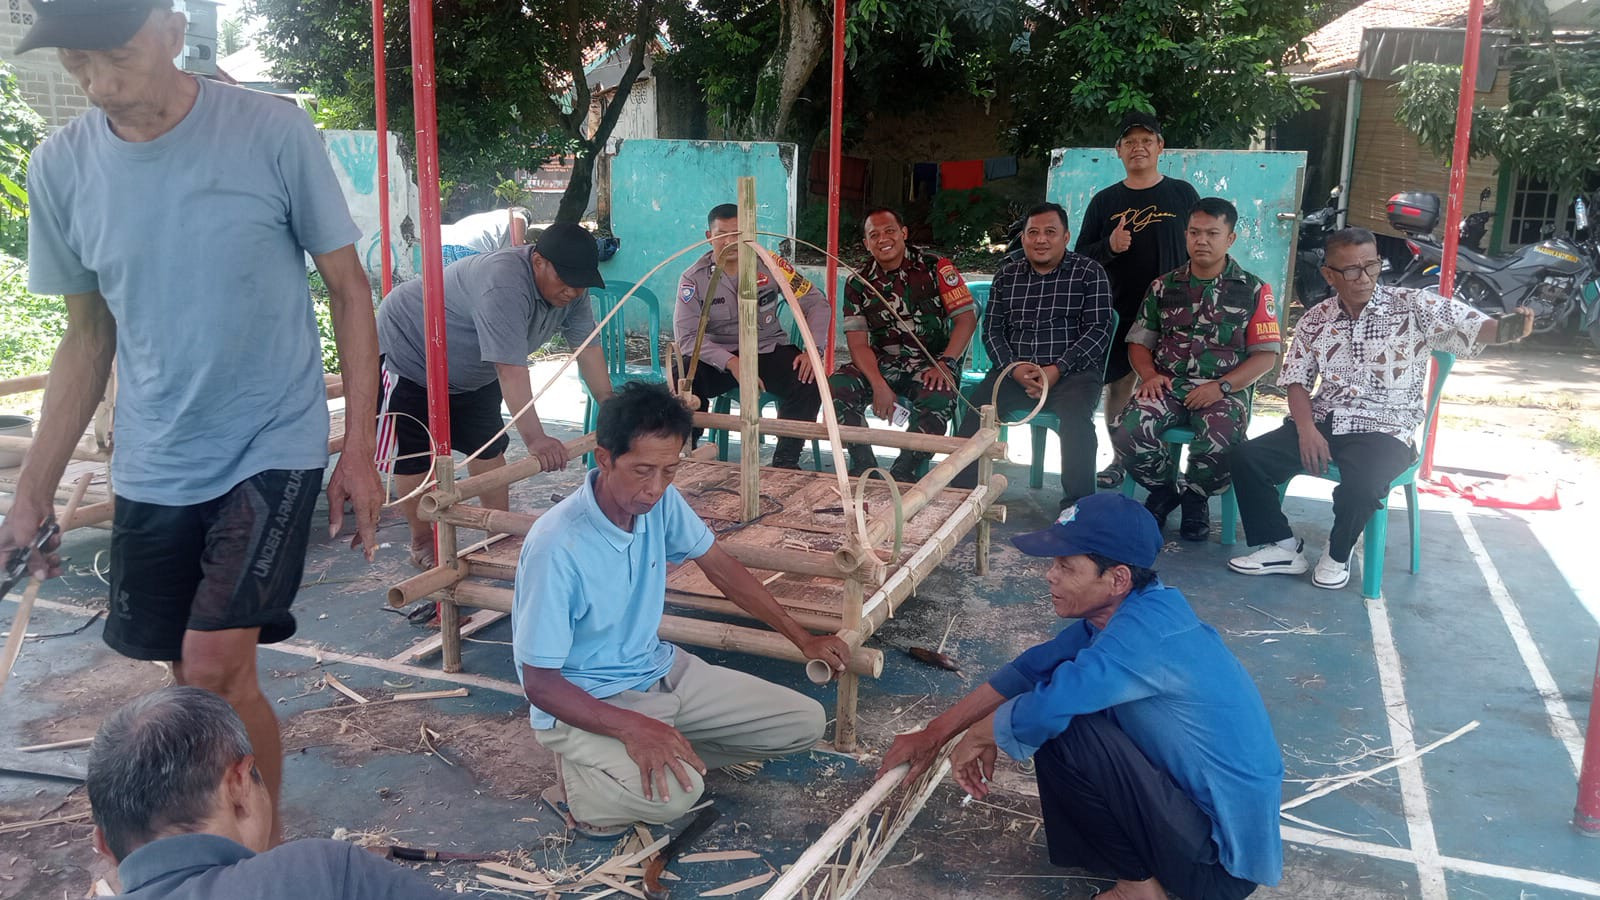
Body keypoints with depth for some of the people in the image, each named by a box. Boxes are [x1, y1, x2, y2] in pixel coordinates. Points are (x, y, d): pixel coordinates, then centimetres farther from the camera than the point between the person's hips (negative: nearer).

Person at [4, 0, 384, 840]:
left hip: (273, 449, -4)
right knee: (208, 675, 11)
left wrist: (358, 446, -7)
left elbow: (349, 289, -3)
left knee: (212, 669, -12)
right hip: (152, 469, 4)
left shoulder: (273, 131, -11)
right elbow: (87, 338, 8)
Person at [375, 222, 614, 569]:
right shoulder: (505, 284, -40)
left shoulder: (571, 289, -14)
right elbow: (510, 369, -44)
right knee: (413, 456, -3)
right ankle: (422, 541, 13)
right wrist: (534, 438, -46)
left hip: (472, 370, 8)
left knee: (489, 446, 10)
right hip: (407, 352, -8)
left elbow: (588, 348, -7)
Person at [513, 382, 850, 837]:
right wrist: (632, 727, -35)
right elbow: (540, 683, -22)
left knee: (803, 723, 0)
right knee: (674, 792, -34)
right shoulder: (557, 547, -29)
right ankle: (579, 783, -3)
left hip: (659, 669, 7)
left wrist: (802, 638, 13)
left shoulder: (661, 501, -9)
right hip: (583, 702, -7)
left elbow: (721, 567, 9)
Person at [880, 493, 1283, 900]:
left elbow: (1047, 708, -34)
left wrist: (976, 737, -12)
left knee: (1061, 731, -23)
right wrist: (933, 735, 8)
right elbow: (1029, 669, 7)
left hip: (1221, 856, -9)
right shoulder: (1120, 612, 1)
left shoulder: (1147, 631, -27)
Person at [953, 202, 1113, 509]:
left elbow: (1099, 330, -3)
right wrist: (1013, 368, -9)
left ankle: (1078, 505, -22)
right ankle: (962, 492, -18)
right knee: (976, 404, -25)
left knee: (1075, 415, -34)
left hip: (1073, 371, -2)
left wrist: (1057, 370, -15)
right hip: (1014, 370, 3)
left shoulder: (1089, 273, 4)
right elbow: (992, 330, 11)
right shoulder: (1007, 276, 15)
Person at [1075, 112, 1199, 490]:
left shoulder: (1182, 194, 6)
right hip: (1121, 313, 2)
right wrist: (1109, 246, -11)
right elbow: (1082, 257, 9)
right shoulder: (1105, 201, 9)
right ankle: (1121, 459, 19)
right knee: (1118, 385, 5)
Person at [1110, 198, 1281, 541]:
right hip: (1168, 386, 3)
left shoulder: (1253, 290, 7)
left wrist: (1221, 386, -12)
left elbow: (1265, 355, 2)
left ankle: (1194, 498, 1)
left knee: (1220, 443, -35)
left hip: (1224, 392, -2)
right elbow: (1138, 342, 17)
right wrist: (1149, 374, -5)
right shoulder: (1165, 286, 15)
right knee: (1126, 430, -28)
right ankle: (1164, 489, 3)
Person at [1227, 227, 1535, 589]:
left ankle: (1338, 555, -3)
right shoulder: (1315, 320, 8)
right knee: (1246, 457, -14)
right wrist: (1306, 429, -10)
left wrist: (1508, 329, -40)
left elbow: (1472, 326, -15)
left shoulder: (1413, 306, -3)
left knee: (1363, 483, -35)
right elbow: (1297, 381, 7)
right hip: (1322, 422, 4)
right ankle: (1284, 547, 3)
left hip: (1384, 429, -4)